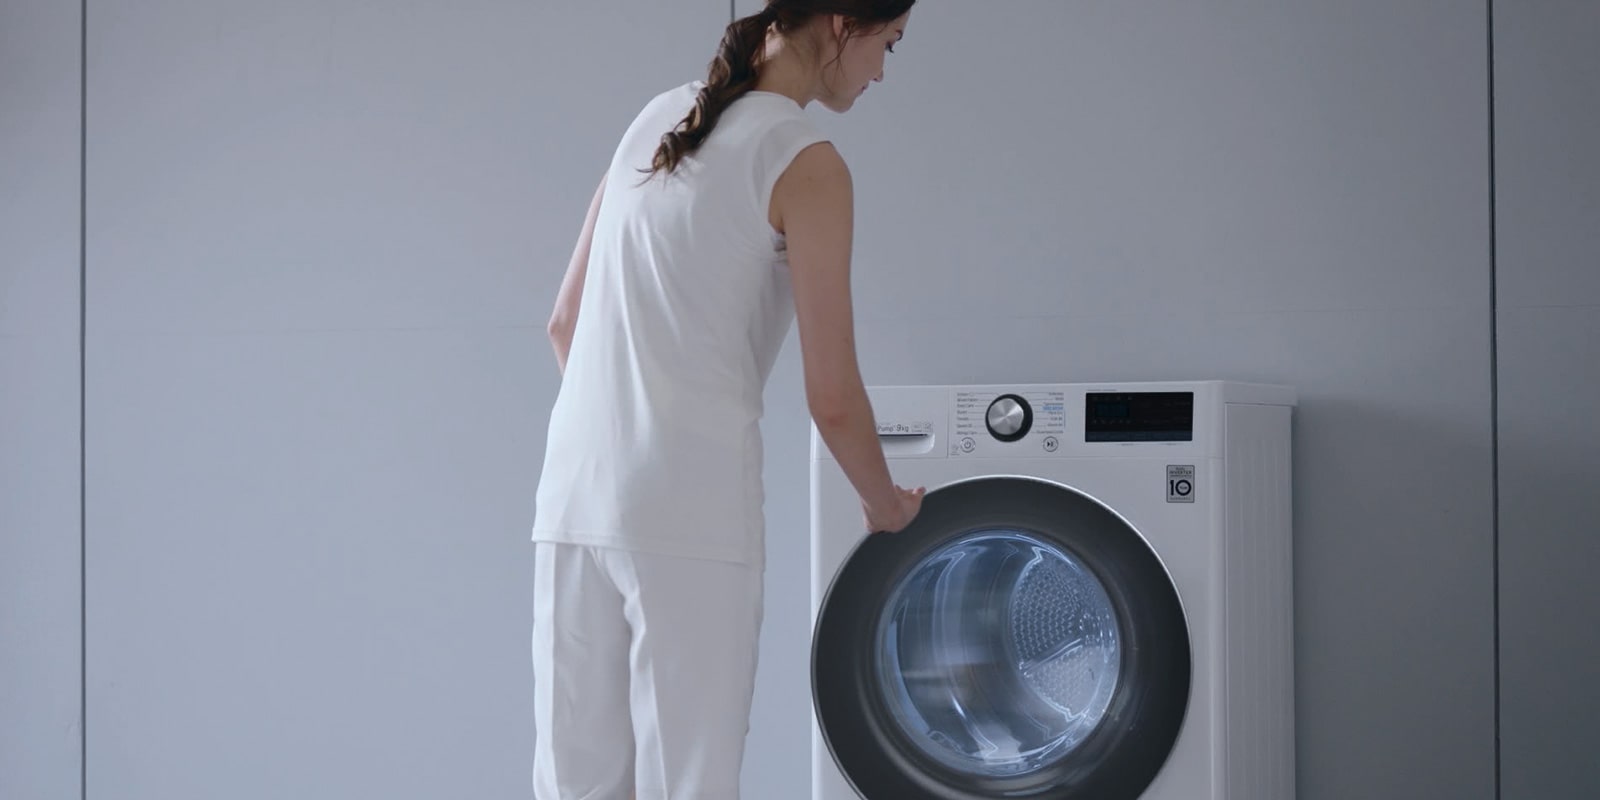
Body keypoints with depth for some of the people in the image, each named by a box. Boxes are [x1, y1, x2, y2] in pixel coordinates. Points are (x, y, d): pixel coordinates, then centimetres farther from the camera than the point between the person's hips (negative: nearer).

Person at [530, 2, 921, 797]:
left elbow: (565, 325, 20)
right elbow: (832, 398, -5)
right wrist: (884, 505, 12)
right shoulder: (807, 167, -5)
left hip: (574, 499, 7)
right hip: (693, 513, -7)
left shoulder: (658, 118, 15)